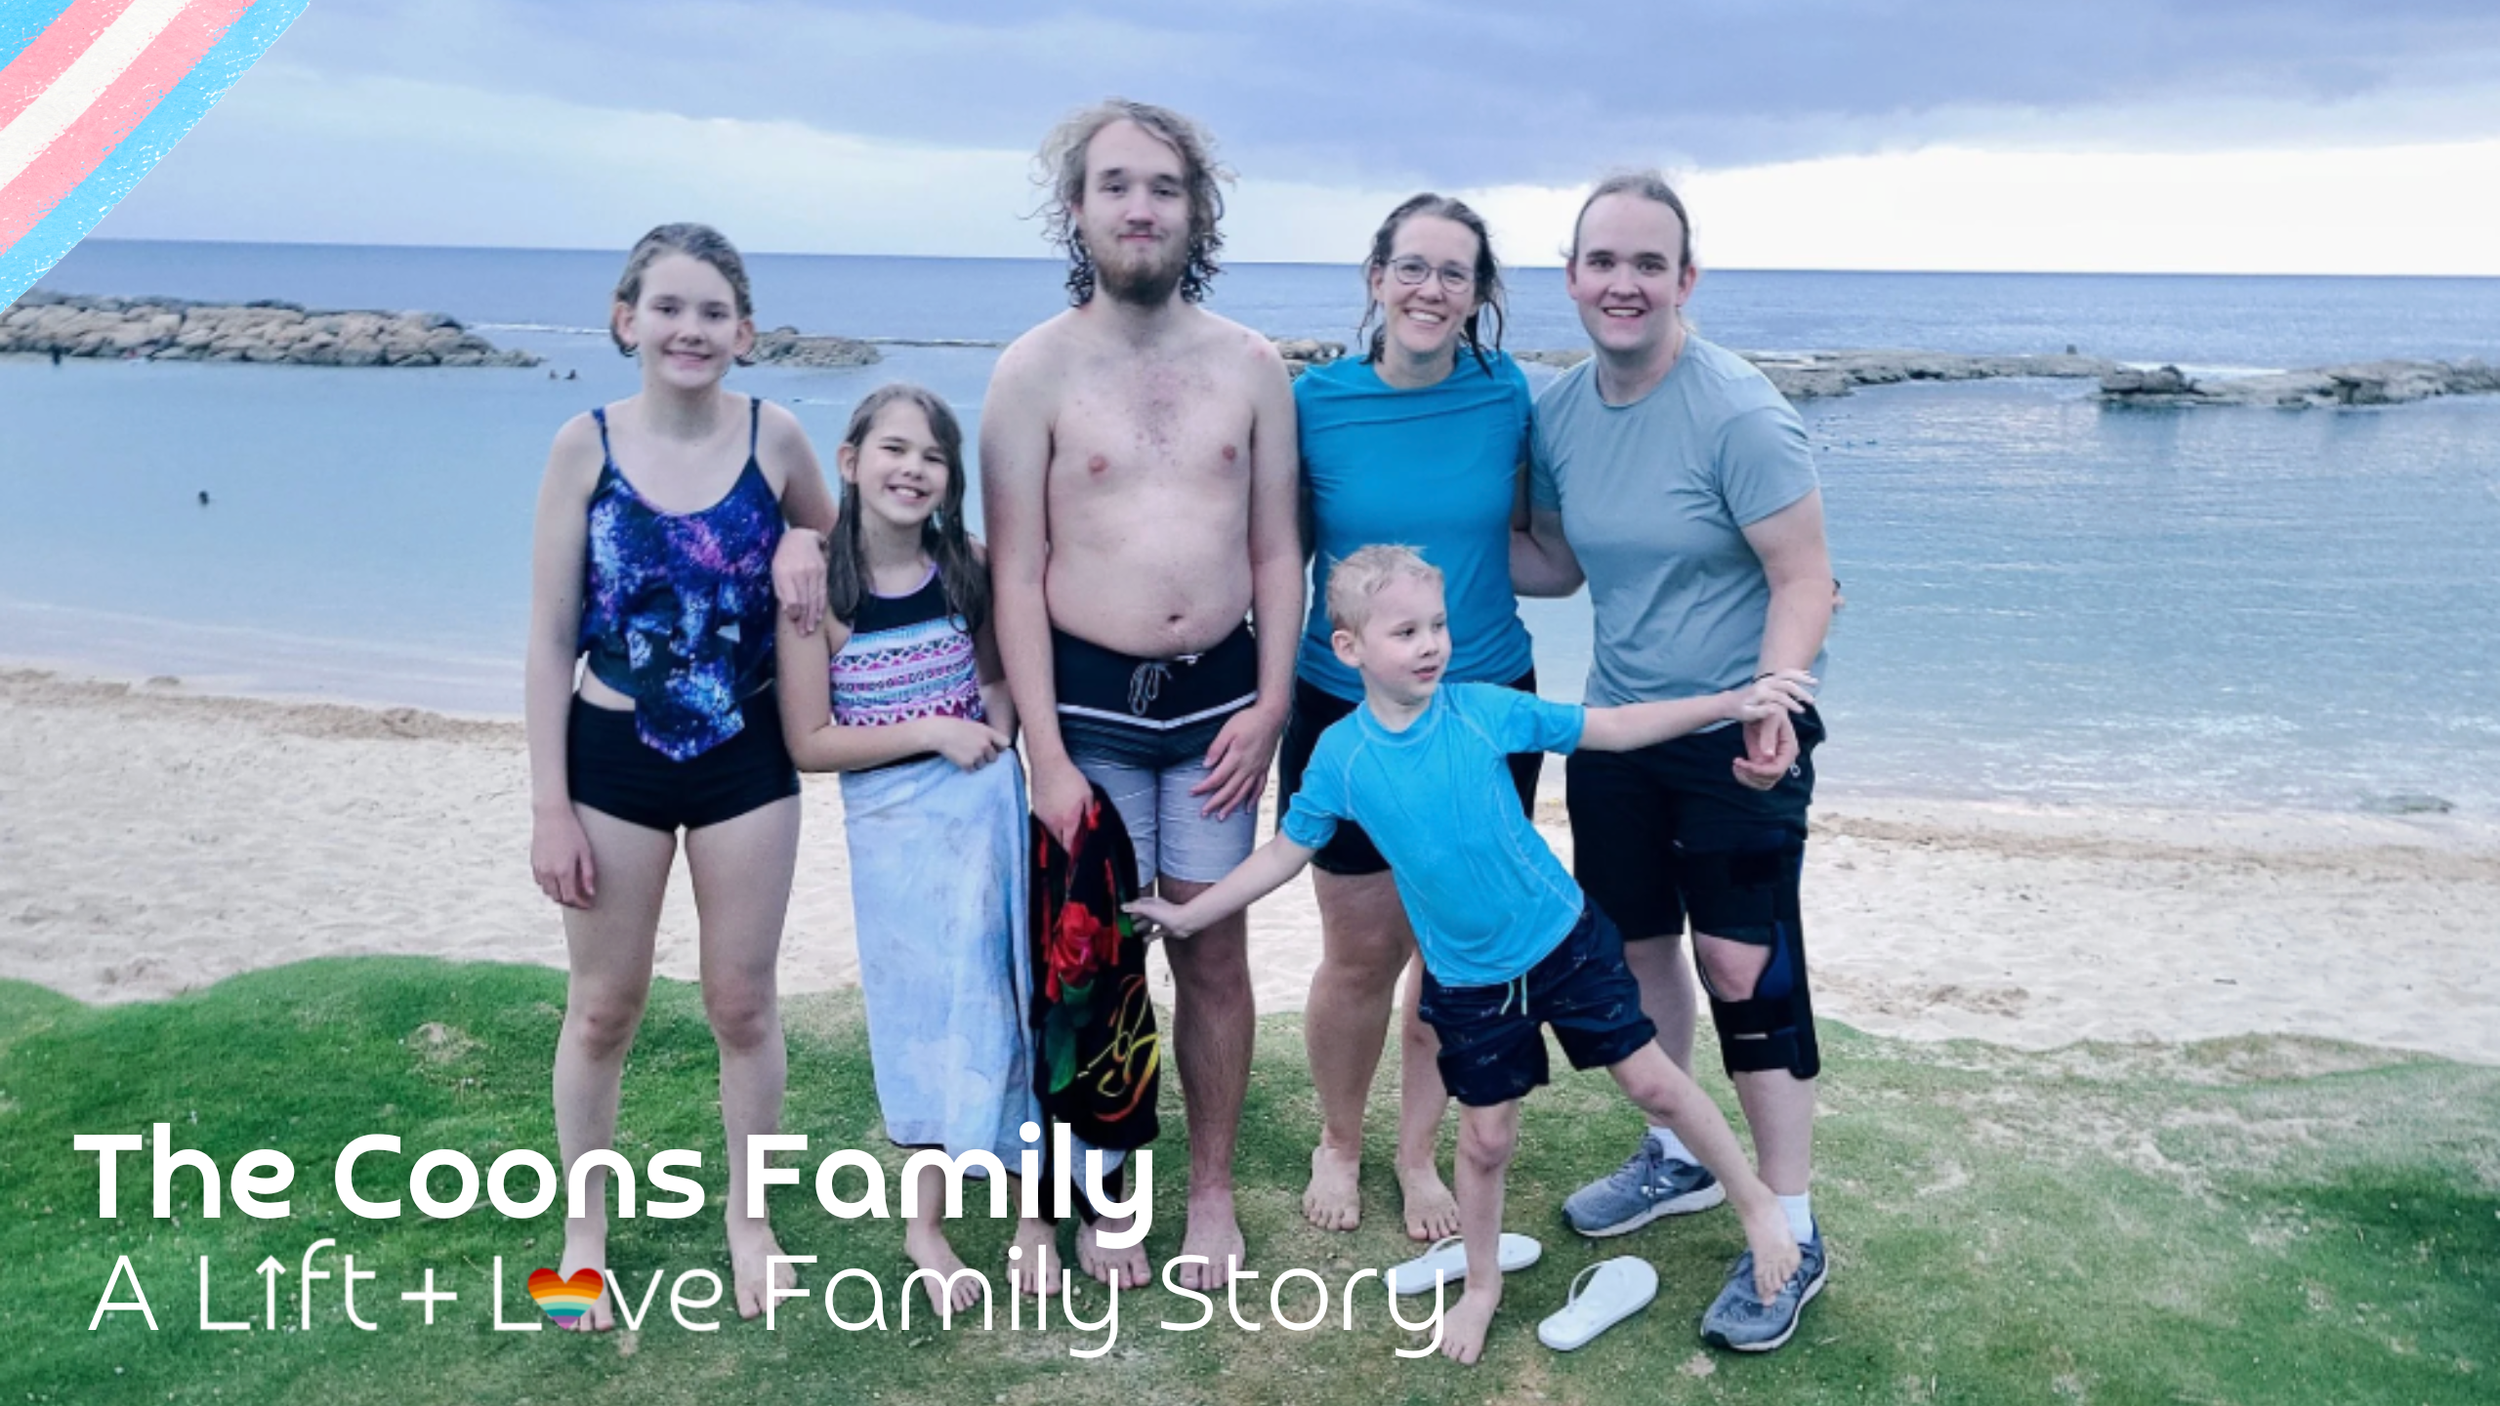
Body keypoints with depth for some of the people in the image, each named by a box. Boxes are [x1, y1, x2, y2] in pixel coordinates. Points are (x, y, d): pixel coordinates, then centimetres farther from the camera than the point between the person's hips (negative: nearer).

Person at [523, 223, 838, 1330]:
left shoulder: (774, 438, -6)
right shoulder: (587, 445, -8)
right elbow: (550, 638, -5)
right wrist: (550, 805, -8)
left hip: (746, 756, 1)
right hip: (613, 754, 0)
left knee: (743, 1003, 12)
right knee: (604, 1009, 12)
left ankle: (748, 1219, 32)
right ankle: (586, 1231, 31)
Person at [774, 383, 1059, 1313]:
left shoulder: (965, 568, -1)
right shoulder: (820, 588, -12)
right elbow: (808, 743, -12)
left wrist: (999, 720, -5)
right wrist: (932, 730, -17)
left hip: (986, 805, 3)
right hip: (892, 824, -2)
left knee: (1007, 998, 6)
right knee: (928, 1009, 7)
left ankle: (1031, 1208, 22)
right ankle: (927, 1221, 27)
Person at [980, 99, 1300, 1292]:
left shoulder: (1250, 365, 3)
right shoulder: (1035, 368, -4)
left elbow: (1278, 550, 6)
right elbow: (1016, 572, -6)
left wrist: (1270, 703, -4)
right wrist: (1046, 752, -11)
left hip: (1216, 697, 2)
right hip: (1089, 700, -1)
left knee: (1215, 952, 8)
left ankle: (1212, 1186, 25)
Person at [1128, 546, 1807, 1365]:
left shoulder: (1485, 709, -14)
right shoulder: (1340, 755, -12)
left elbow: (1608, 730, -4)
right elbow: (1287, 852, 1)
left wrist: (1731, 703, -9)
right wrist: (1188, 915, 2)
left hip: (1565, 941, 0)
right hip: (1467, 981, 1)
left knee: (1653, 1082, 8)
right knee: (1486, 1140, 12)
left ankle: (1760, 1205, 32)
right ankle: (1482, 1286, 36)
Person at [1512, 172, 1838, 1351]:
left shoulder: (1736, 410, -18)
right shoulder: (1558, 409, 0)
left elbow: (1802, 581, -17)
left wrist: (1771, 701, -31)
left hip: (1737, 734, -6)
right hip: (1616, 724, 6)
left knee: (1742, 966, -7)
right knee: (1635, 946, 15)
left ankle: (1791, 1234, 10)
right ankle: (1674, 1159, 38)